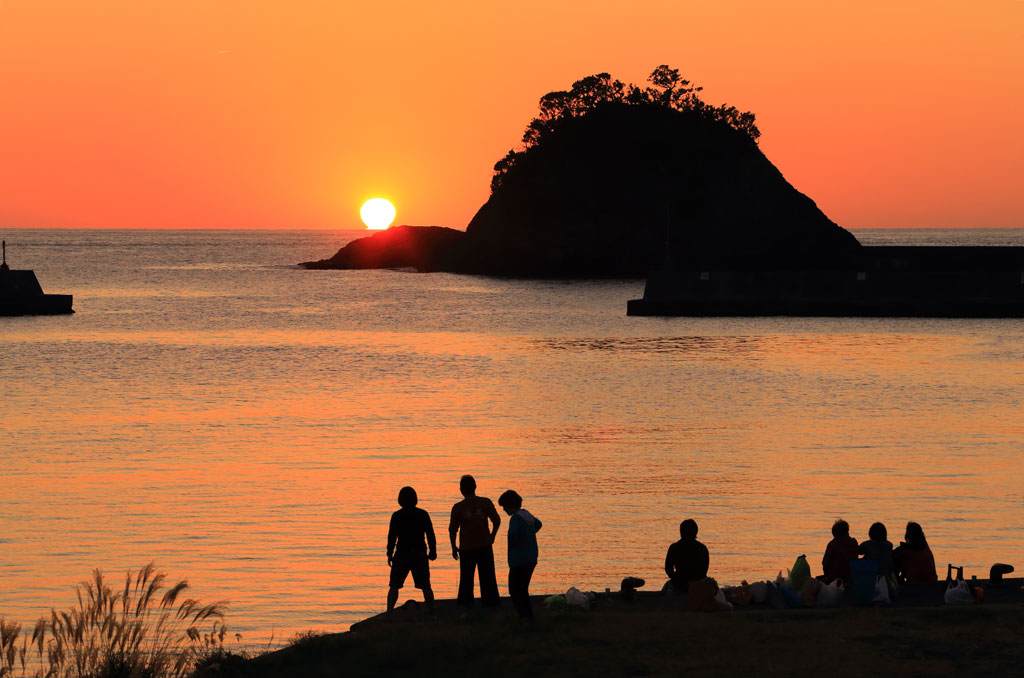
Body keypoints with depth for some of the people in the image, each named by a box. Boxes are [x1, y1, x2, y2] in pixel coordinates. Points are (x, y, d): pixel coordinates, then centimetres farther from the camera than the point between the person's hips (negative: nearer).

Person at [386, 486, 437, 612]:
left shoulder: (397, 516, -8)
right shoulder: (423, 514, -2)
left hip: (402, 554, -2)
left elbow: (392, 536, -7)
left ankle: (389, 612, -3)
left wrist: (390, 554, 3)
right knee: (425, 586, 11)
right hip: (420, 554, 2)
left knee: (394, 586, 6)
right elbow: (431, 535, 1)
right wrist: (433, 552, 12)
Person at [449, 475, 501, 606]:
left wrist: (454, 547, 6)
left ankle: (466, 601, 18)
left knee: (466, 576, 13)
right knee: (487, 575, 12)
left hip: (467, 547, -1)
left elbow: (452, 530, -6)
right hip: (485, 545, 1)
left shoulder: (458, 508, -11)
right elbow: (497, 520, -4)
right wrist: (492, 536, 14)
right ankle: (490, 600, 16)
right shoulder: (485, 502, -8)